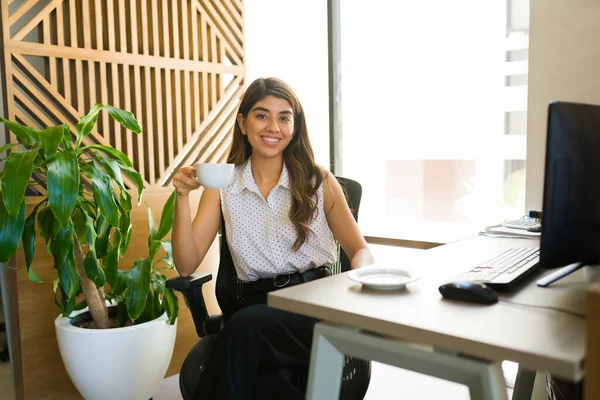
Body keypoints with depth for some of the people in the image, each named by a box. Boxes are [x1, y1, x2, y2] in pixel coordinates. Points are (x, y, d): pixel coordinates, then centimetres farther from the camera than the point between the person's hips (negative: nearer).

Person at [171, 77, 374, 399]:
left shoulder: (319, 181, 5)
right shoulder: (223, 186, 9)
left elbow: (359, 250, 10)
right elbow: (186, 266, 3)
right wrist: (182, 196, -9)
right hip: (259, 305, 1)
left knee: (246, 327, -31)